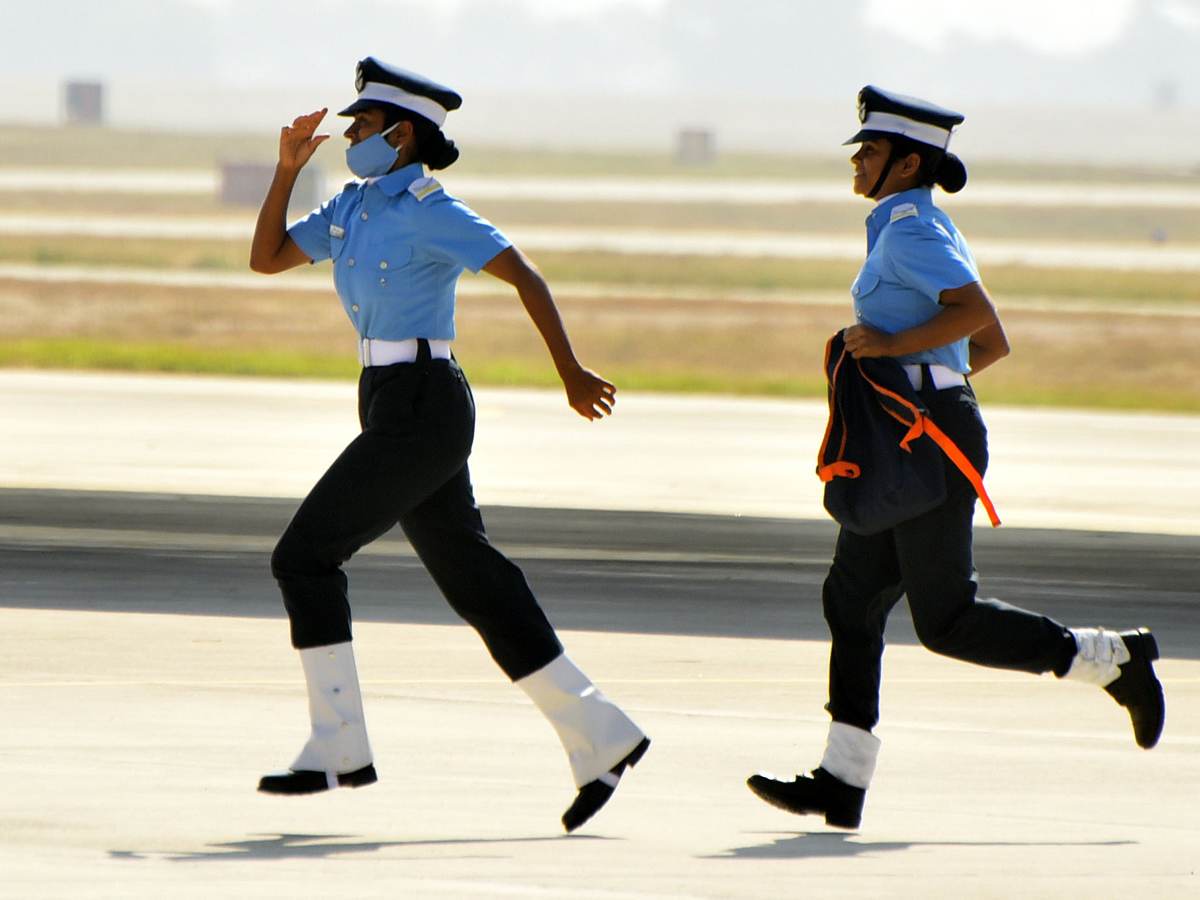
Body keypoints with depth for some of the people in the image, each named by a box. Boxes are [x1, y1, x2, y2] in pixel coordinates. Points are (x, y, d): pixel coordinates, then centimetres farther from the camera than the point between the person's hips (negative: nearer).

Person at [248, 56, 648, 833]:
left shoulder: (430, 212, -12)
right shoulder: (356, 207, 14)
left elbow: (525, 275, -14)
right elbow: (266, 258, 18)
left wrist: (570, 372, -16)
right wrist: (287, 168, 7)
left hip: (421, 413, -9)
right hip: (394, 411, 9)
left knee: (305, 555, -9)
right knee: (471, 579, 9)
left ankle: (339, 745, -4)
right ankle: (599, 737, 12)